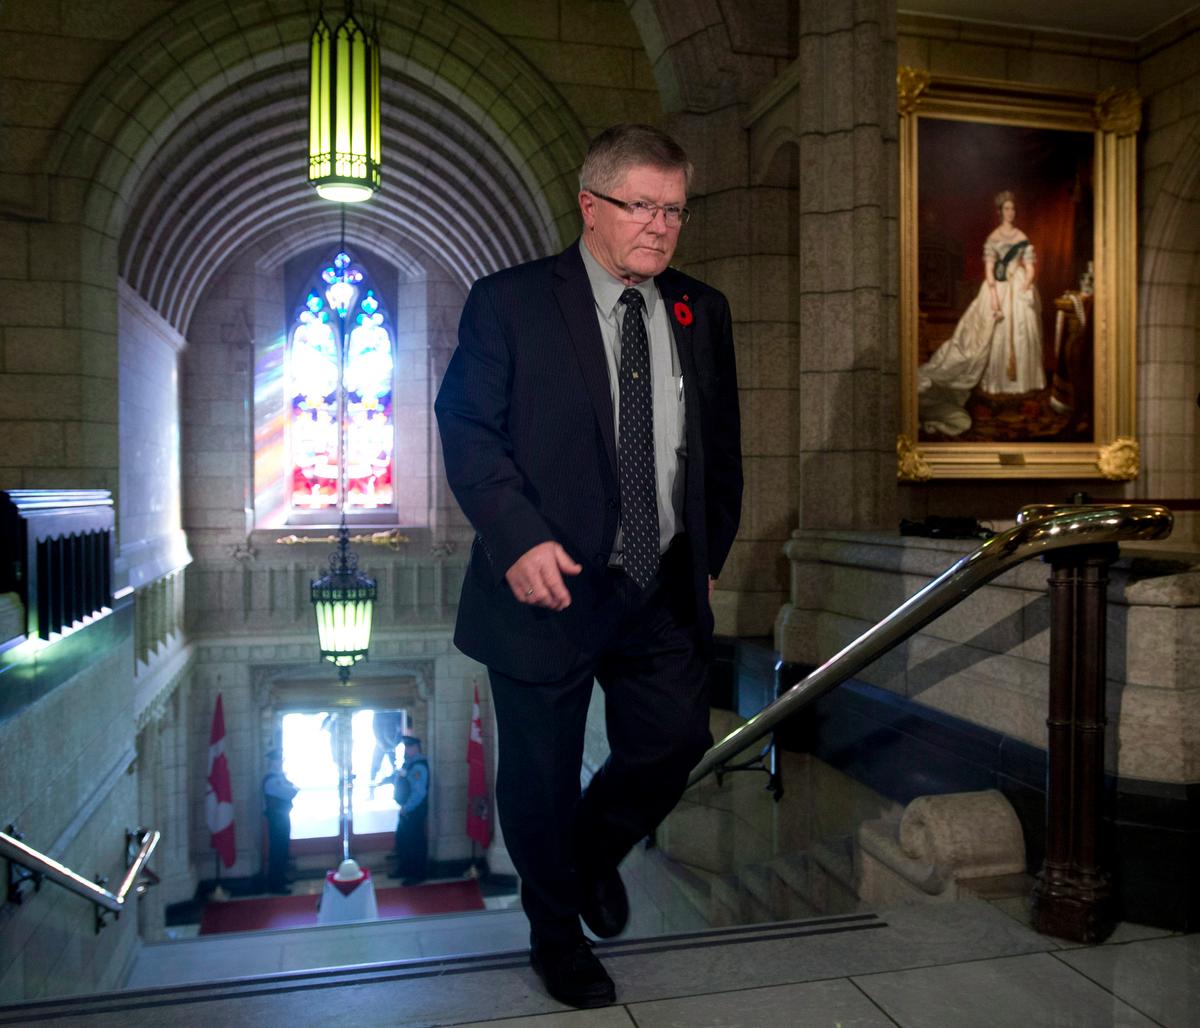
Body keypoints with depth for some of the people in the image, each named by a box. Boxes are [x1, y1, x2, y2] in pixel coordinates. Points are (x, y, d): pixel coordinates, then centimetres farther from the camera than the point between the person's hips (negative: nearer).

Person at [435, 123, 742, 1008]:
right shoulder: (509, 303, -5)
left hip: (665, 594, 4)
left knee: (674, 747, 9)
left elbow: (721, 445, 16)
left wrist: (711, 552, 12)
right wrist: (518, 539, -22)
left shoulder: (701, 312, 10)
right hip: (551, 583, -4)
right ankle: (556, 932, 38)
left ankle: (595, 850, 43)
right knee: (542, 778, 10)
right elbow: (467, 429, -10)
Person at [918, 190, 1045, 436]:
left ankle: (1021, 380, 10)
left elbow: (1030, 268, 7)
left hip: (1020, 289, 3)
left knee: (1022, 332, 2)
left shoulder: (1023, 238, 10)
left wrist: (1024, 287, -12)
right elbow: (989, 270, -6)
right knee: (997, 335, -2)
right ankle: (998, 381, 7)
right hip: (998, 288, -3)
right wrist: (994, 297, -16)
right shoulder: (993, 238, 1)